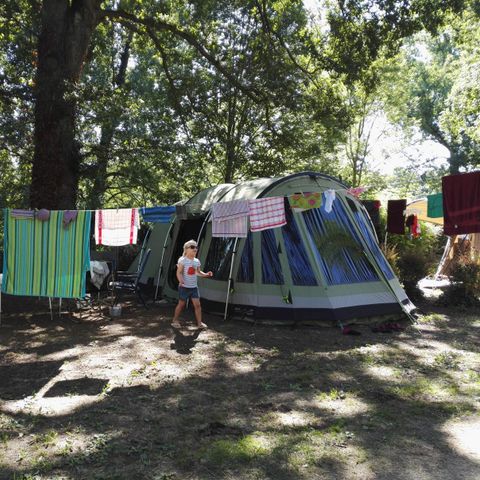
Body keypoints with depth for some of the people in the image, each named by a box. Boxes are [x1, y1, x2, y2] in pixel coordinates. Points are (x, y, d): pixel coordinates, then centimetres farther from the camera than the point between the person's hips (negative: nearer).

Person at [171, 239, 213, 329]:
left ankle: (199, 322, 7)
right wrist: (181, 280, -33)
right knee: (181, 304, 6)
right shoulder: (182, 260, -12)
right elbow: (179, 272, -16)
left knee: (197, 304, 0)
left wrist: (206, 274, 2)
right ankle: (175, 320, 22)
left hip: (194, 287, 5)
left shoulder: (197, 261, 7)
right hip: (184, 287, -5)